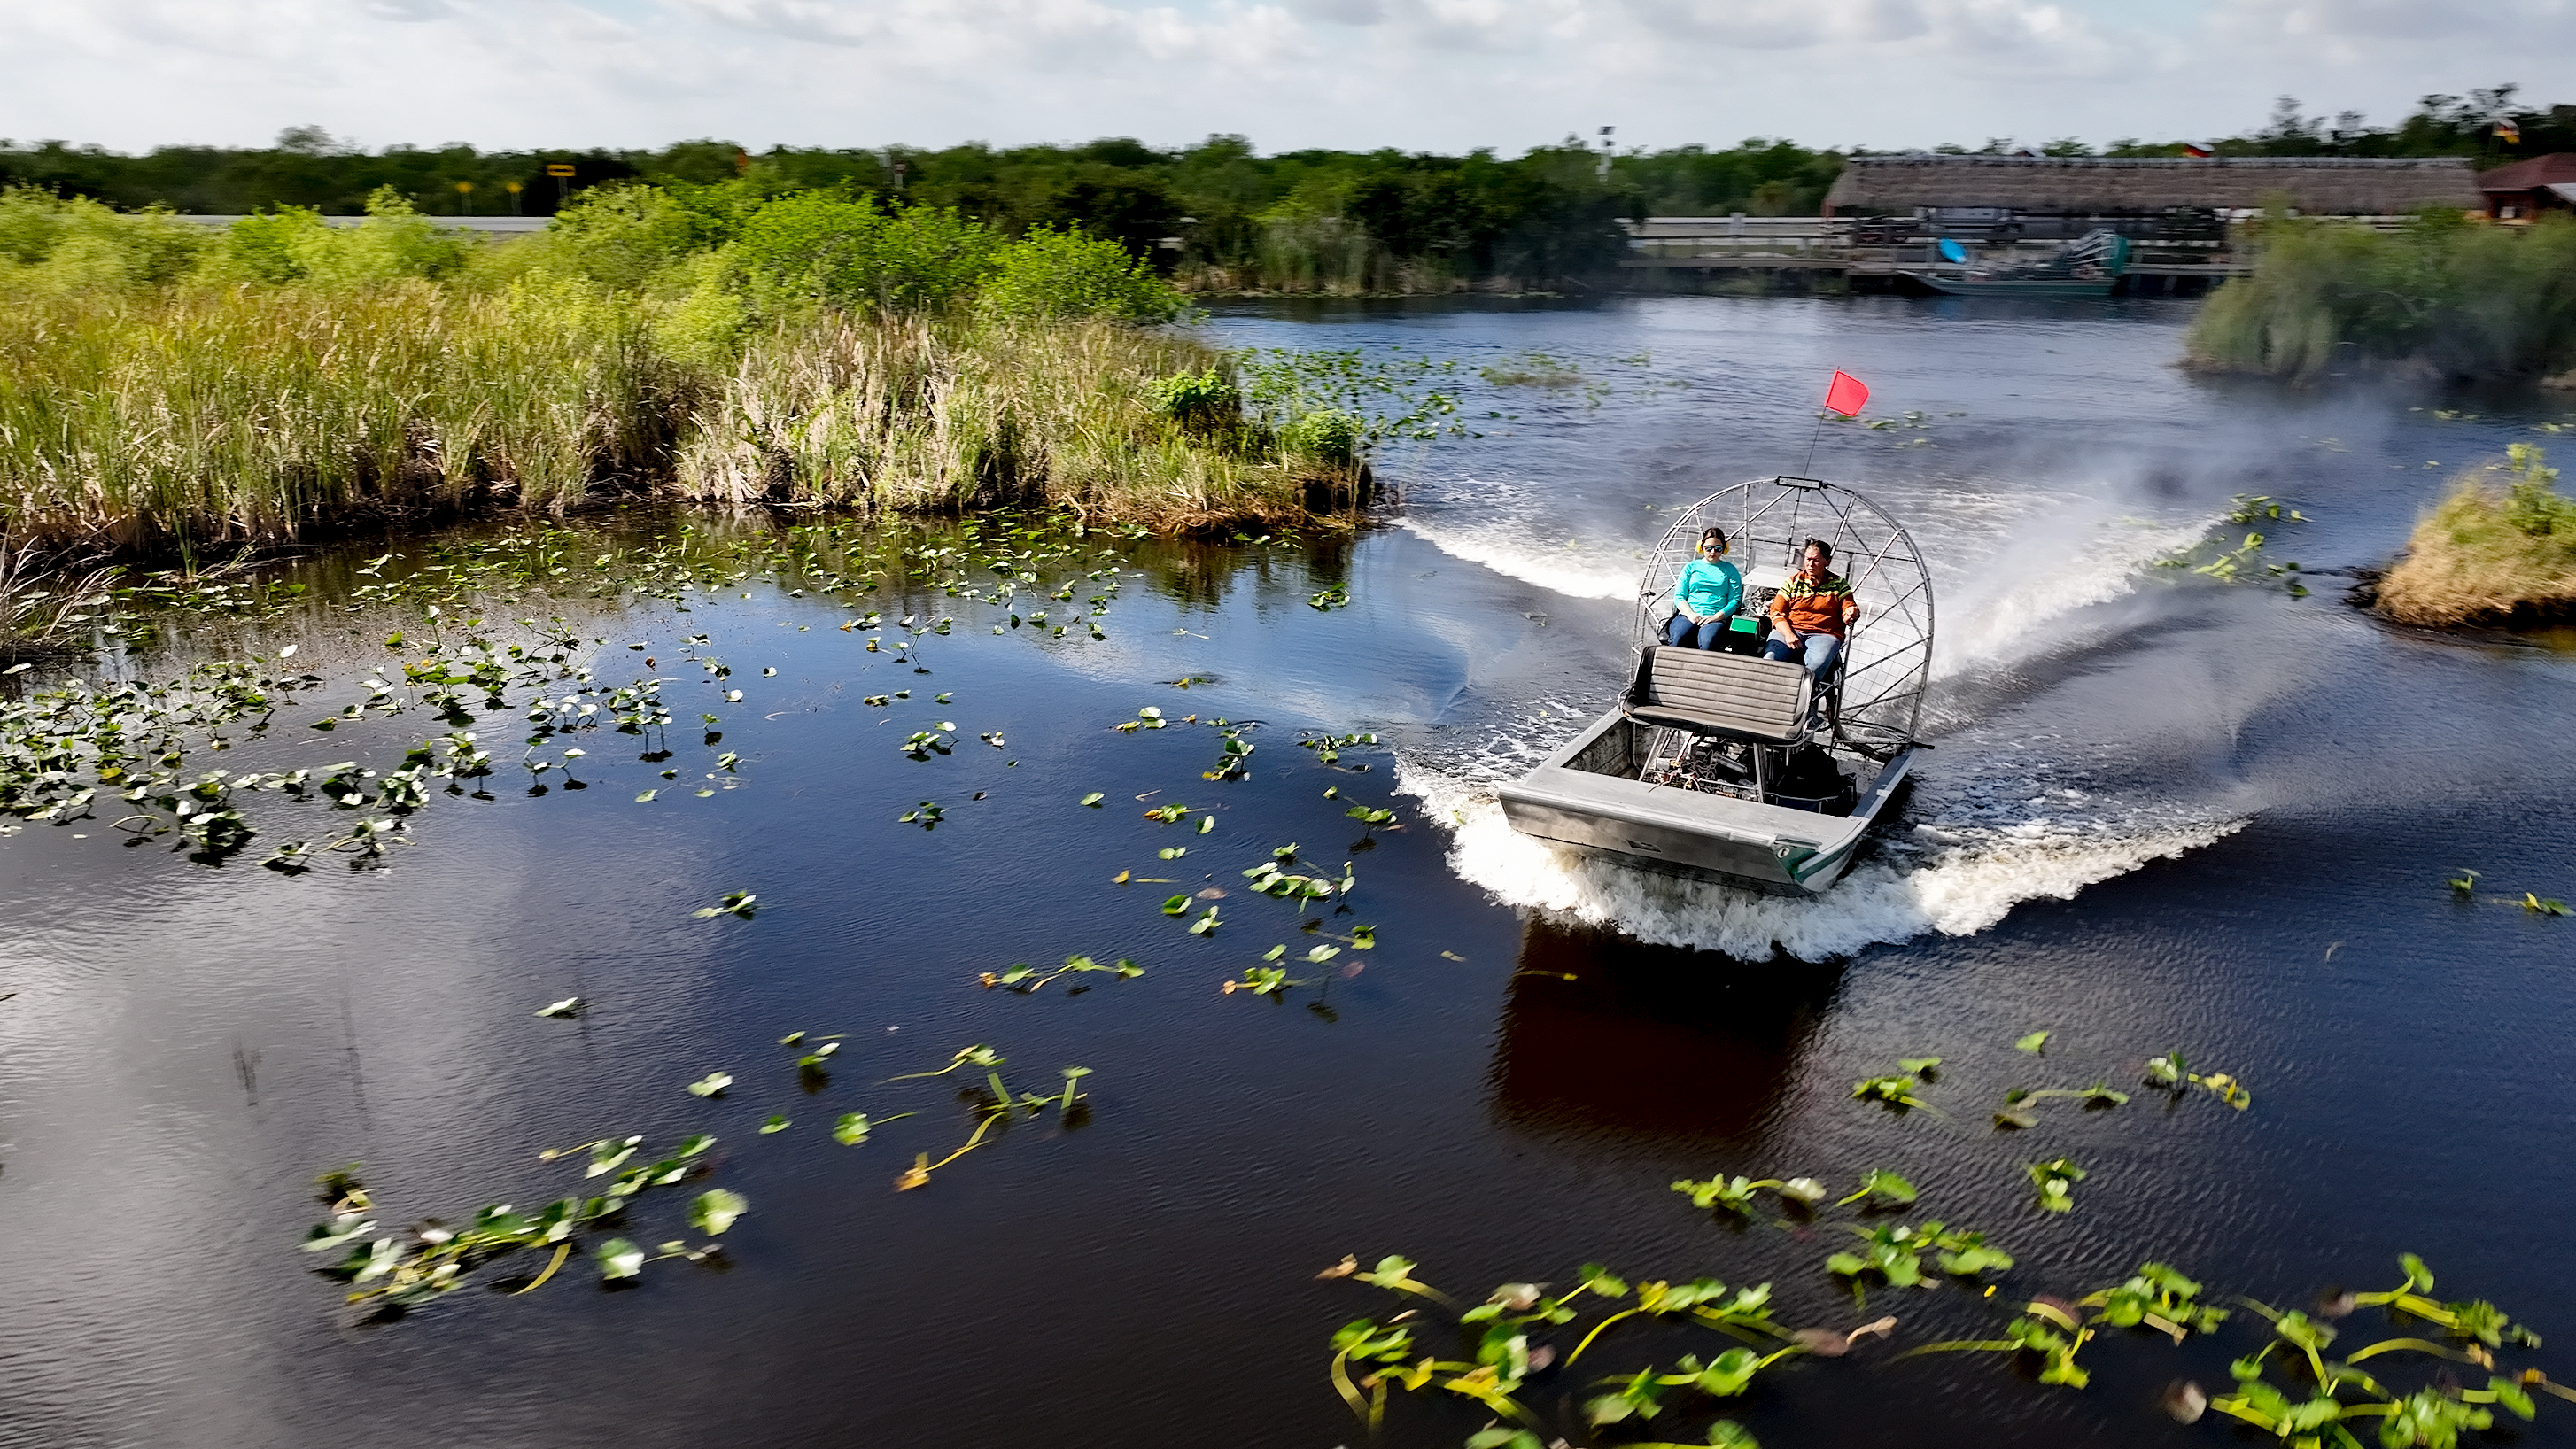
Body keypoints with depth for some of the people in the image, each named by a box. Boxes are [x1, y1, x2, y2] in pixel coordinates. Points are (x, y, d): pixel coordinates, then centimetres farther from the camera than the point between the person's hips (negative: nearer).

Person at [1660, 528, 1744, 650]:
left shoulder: (1730, 570, 20)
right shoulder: (1691, 567, 23)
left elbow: (1734, 600, 10)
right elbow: (1679, 595, 14)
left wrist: (1716, 617, -8)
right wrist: (1690, 614, -7)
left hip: (1716, 619, -1)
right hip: (1688, 616, 1)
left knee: (1707, 642, -39)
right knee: (1678, 639, -37)